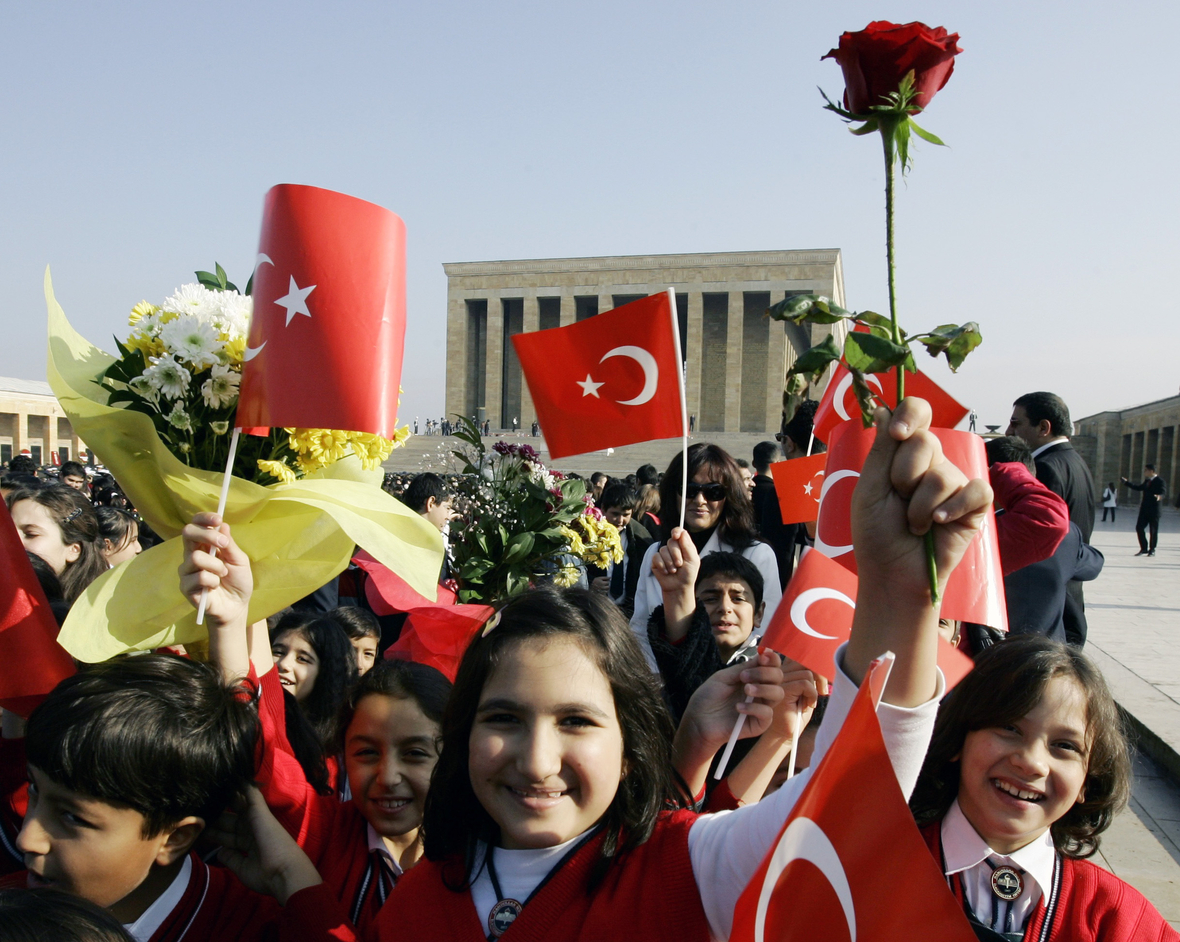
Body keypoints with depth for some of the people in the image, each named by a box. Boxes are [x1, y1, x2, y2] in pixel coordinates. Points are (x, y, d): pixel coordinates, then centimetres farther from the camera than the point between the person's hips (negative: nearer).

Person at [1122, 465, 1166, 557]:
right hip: (1144, 508, 7)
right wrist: (1126, 482, 27)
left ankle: (1152, 550, 14)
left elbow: (1163, 491, -25)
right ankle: (1144, 548, 14)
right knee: (1139, 527, 4)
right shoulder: (1146, 481, 13)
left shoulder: (1159, 481, -10)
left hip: (1154, 509, -7)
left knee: (1153, 530, 3)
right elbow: (1138, 487, 26)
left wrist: (1159, 496, -47)